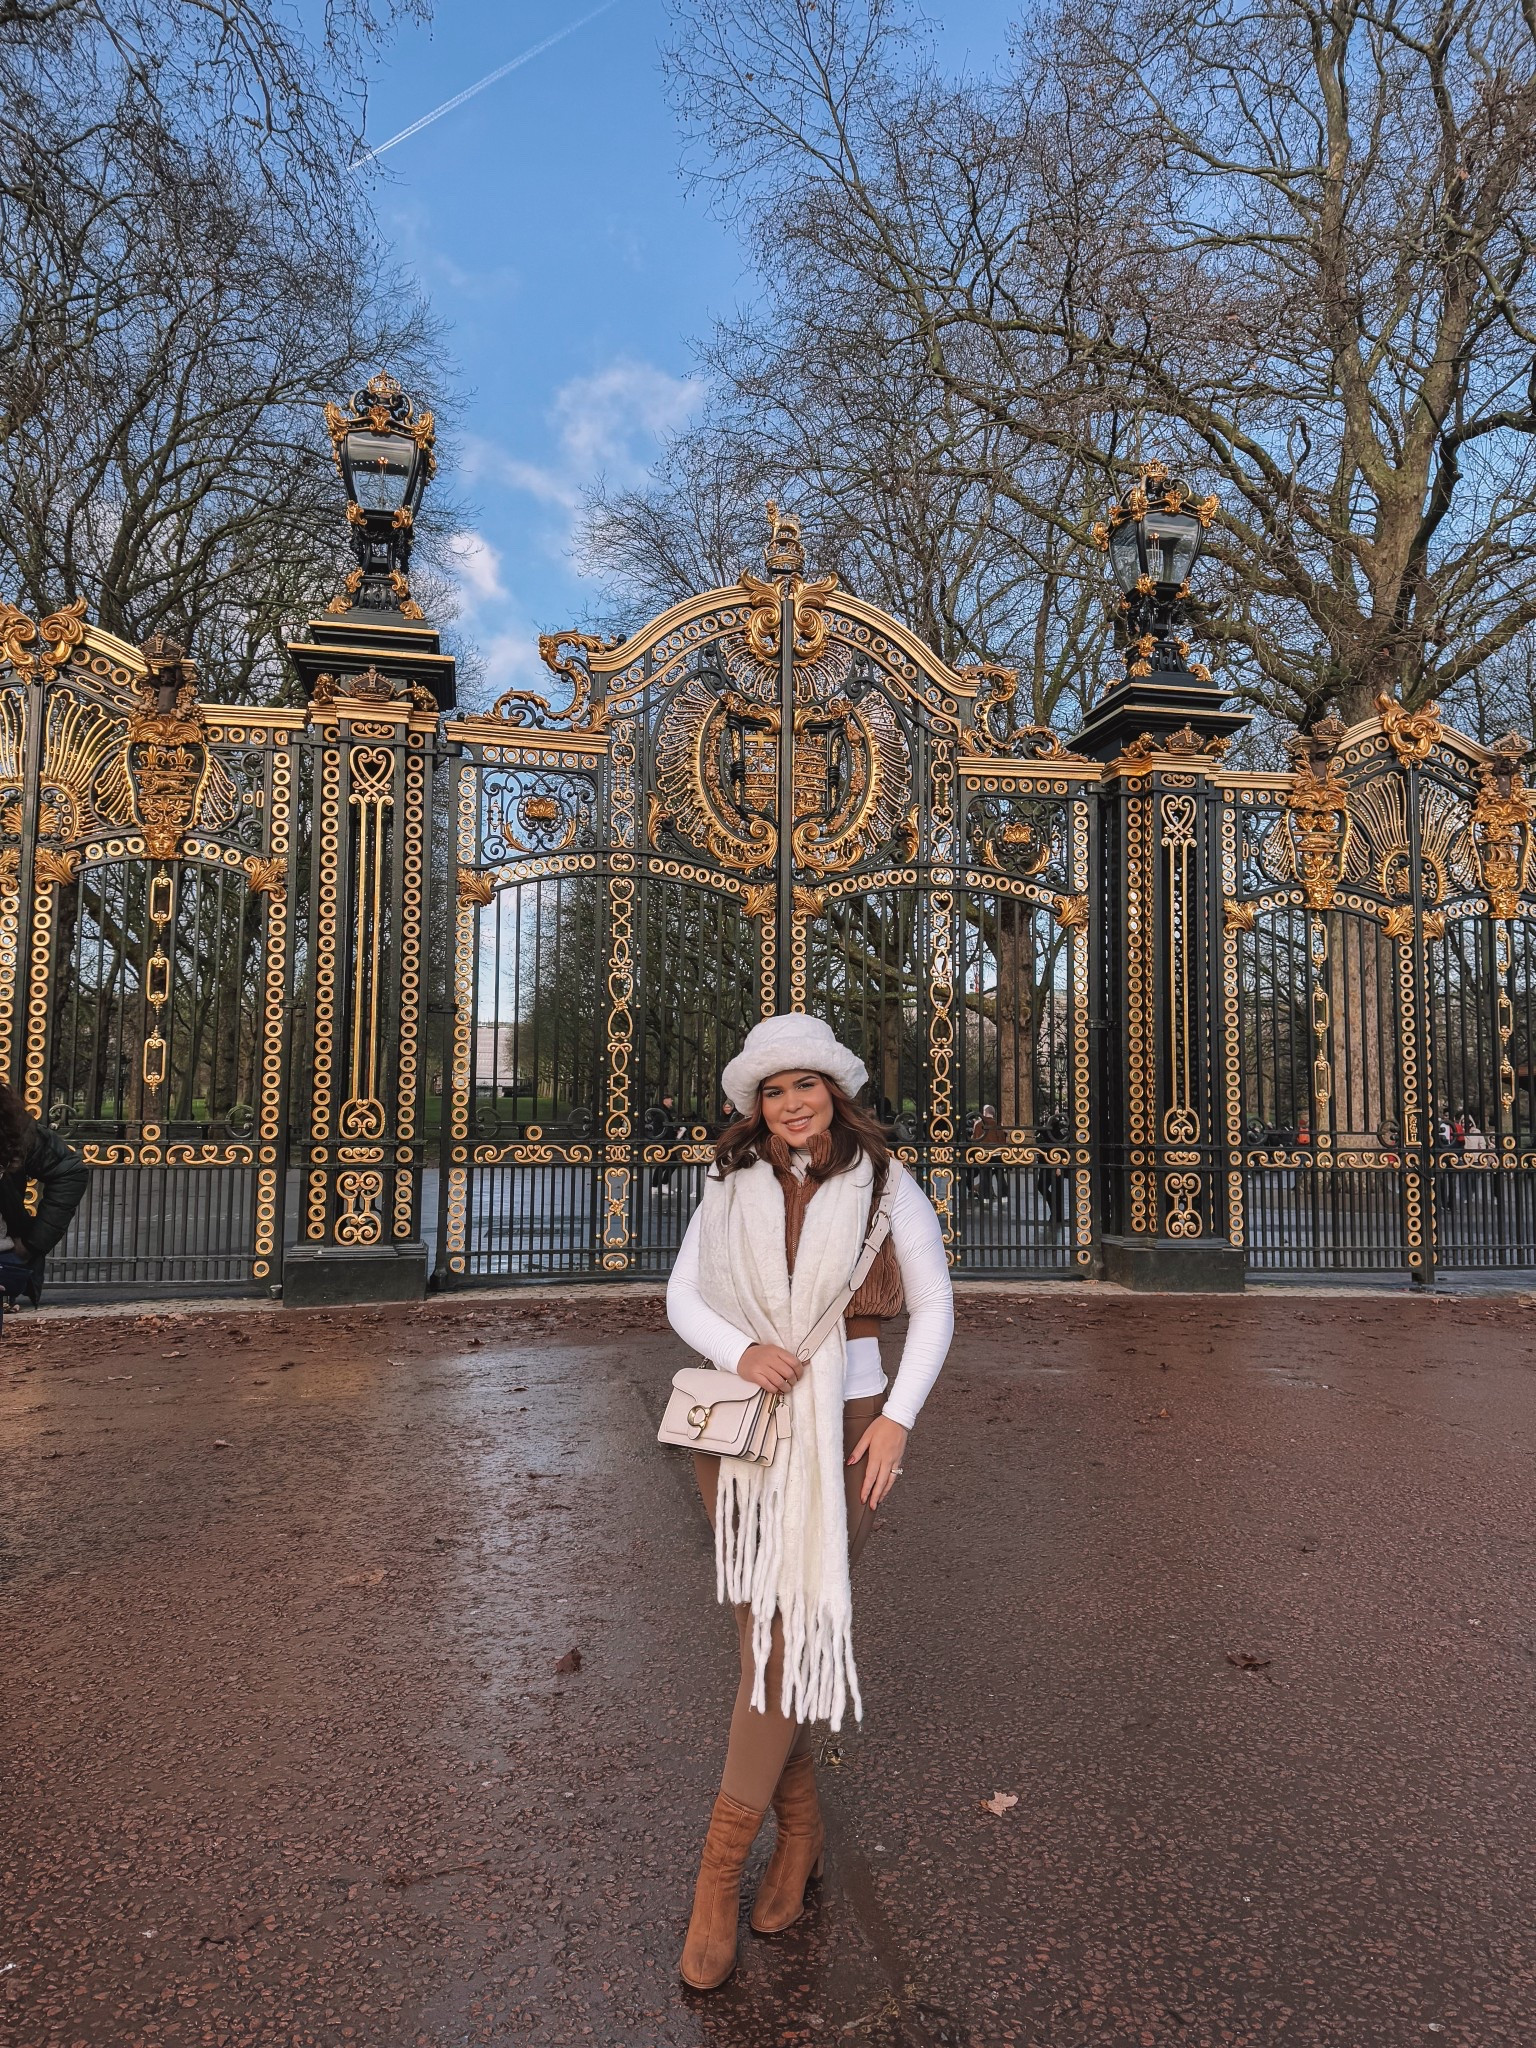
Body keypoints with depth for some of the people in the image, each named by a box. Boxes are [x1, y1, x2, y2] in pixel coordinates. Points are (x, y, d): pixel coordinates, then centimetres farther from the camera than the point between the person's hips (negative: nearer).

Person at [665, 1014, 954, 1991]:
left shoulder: (886, 1184, -6)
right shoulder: (733, 1187, 0)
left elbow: (934, 1307, -2)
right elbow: (684, 1298, 2)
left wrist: (897, 1418, -11)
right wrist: (741, 1351, -18)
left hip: (846, 1427, -2)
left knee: (792, 1633, -5)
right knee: (765, 1629, 9)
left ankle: (720, 1872, 7)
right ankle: (802, 1828, 30)